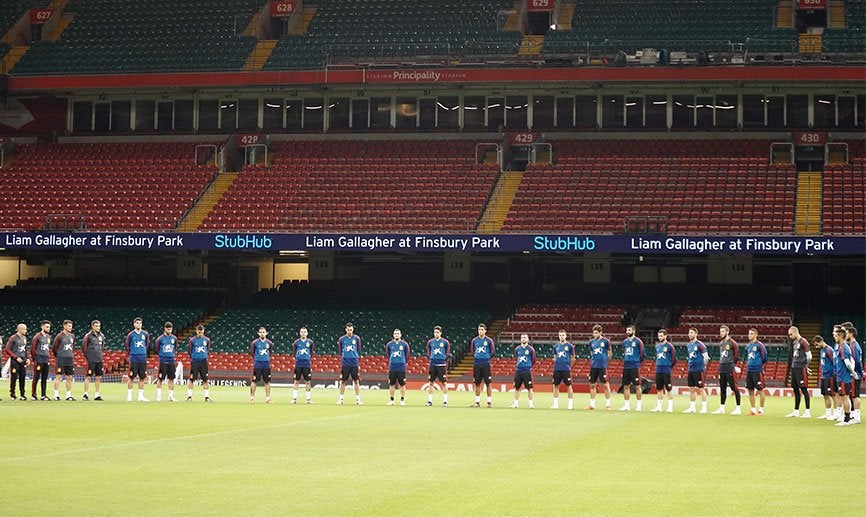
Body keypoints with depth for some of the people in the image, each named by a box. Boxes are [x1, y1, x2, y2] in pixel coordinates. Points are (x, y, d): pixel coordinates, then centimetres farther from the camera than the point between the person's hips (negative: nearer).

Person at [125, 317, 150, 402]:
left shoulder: (145, 334, 5)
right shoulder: (131, 334, -3)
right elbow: (127, 346, 7)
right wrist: (130, 354, 7)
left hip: (143, 359, 3)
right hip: (134, 359, -3)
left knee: (142, 377, 5)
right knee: (131, 377, -3)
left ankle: (141, 396, 11)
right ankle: (129, 396, 4)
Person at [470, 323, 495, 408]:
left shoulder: (489, 340, -2)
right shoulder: (474, 340, 7)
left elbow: (492, 351, 8)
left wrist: (487, 358, 6)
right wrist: (476, 357, 10)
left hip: (486, 364, -3)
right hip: (477, 364, 3)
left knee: (488, 383, -3)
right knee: (477, 384, 6)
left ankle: (489, 402, 2)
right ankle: (477, 402, 10)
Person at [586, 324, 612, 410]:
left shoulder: (605, 341, -5)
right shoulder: (591, 342, 7)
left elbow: (610, 352, 5)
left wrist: (605, 361, 8)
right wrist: (594, 360, 13)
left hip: (602, 366, -5)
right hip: (593, 366, 5)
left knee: (605, 385, -3)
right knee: (592, 385, 6)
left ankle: (607, 404, 3)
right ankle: (592, 404, 12)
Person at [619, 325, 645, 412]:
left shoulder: (638, 341, -6)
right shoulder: (625, 341, 12)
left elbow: (642, 353, -3)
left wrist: (638, 362, 3)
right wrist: (625, 360, 15)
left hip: (635, 367, -6)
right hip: (626, 367, 6)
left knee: (637, 386, -3)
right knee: (626, 386, 6)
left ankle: (639, 405, 1)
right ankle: (627, 405, 11)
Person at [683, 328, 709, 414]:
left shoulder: (699, 344, -10)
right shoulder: (688, 345, 13)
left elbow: (706, 356, -9)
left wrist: (703, 366, -2)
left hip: (698, 370, -8)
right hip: (691, 369, 8)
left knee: (701, 388, -5)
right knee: (691, 389, 10)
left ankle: (704, 407, -2)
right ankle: (692, 408, 15)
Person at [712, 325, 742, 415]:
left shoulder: (732, 343, -7)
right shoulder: (720, 343, 15)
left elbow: (736, 356, -3)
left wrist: (733, 365, 4)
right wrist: (719, 370, 18)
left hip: (730, 370, -8)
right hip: (722, 369, 8)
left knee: (734, 388, -5)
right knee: (722, 389, 11)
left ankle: (738, 408, -3)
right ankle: (721, 408, 16)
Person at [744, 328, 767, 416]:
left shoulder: (759, 345, -8)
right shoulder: (748, 345, 13)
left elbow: (764, 357, -6)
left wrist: (760, 365, 4)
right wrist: (748, 364, 14)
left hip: (757, 370, -7)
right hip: (749, 370, 7)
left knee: (760, 390, -3)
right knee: (750, 391, 8)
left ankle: (761, 410, 0)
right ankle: (753, 409, 14)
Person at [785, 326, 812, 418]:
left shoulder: (803, 342, -11)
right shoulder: (794, 342, 16)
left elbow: (809, 356, -12)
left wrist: (805, 366, -6)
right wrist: (792, 366, 14)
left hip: (801, 369, -9)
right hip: (794, 368, 9)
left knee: (804, 389, -6)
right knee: (796, 390, 11)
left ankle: (808, 412, -3)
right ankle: (796, 411, 16)